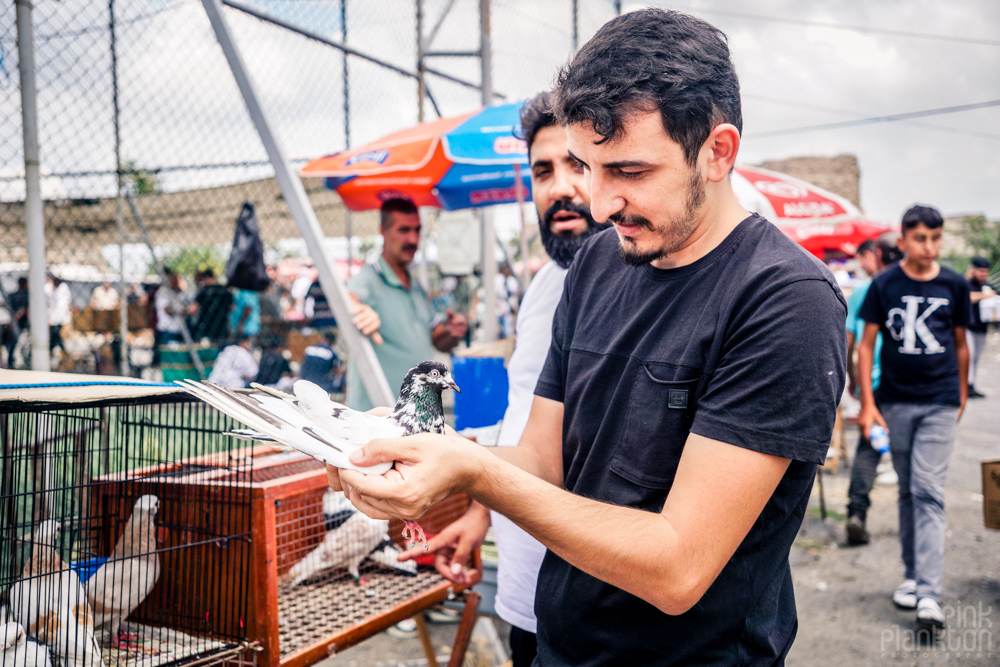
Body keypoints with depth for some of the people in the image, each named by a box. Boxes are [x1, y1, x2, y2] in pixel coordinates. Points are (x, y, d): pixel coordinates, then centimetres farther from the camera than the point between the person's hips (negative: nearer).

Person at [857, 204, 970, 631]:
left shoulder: (955, 286, 3)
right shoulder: (884, 285, -1)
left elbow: (960, 344, 14)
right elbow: (866, 344, 0)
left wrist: (962, 395, 18)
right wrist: (867, 403, -6)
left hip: (940, 403, 0)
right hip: (895, 401, 1)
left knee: (929, 492, -8)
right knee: (908, 492, 11)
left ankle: (929, 594, -8)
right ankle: (912, 576, 25)